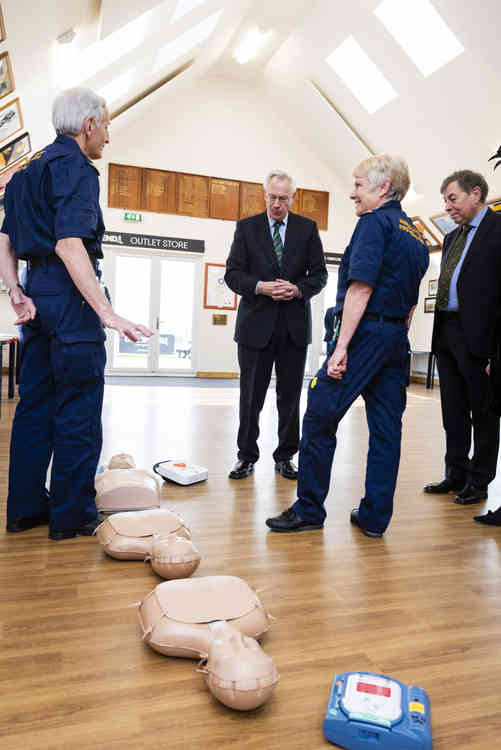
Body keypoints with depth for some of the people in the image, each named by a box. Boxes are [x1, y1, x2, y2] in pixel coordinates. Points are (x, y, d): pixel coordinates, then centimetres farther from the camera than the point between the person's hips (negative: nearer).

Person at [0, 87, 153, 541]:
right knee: (79, 408, -2)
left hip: (37, 294, 9)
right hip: (70, 296, -9)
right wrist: (107, 312, -26)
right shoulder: (76, 168, -8)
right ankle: (72, 516, 6)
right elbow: (69, 245, -21)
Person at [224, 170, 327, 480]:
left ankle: (285, 456, 20)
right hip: (256, 324, -1)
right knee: (251, 395, 5)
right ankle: (247, 455, 18)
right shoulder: (246, 227, 6)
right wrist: (259, 287, -16)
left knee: (290, 396, 6)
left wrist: (298, 289, -12)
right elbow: (233, 274, 1)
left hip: (295, 325, 1)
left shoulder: (308, 228, 8)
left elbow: (320, 274, 7)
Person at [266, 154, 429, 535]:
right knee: (386, 428, 8)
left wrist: (342, 346, -20)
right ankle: (375, 517, 16)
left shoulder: (375, 222, -7)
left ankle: (309, 510, 6)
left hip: (366, 332, -9)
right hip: (397, 340, 9)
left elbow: (362, 287, -18)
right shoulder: (417, 236, 20)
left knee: (319, 418, -2)